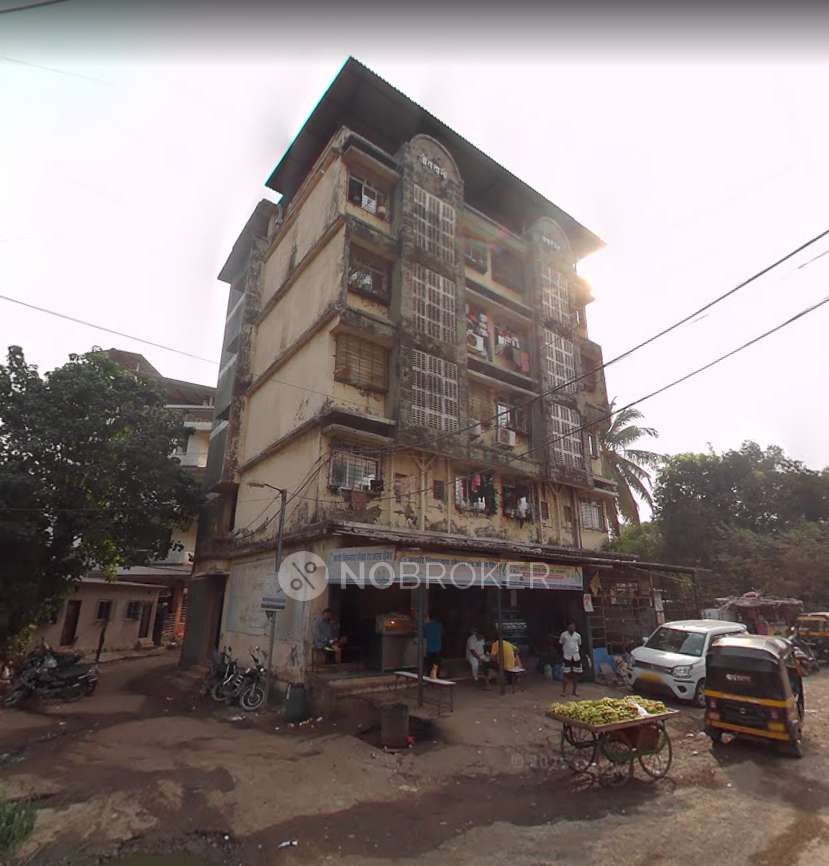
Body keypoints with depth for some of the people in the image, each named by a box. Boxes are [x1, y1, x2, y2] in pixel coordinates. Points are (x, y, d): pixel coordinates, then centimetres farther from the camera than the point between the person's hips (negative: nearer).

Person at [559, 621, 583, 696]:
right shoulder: (564, 634, -4)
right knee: (566, 674, -4)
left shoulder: (578, 635, 4)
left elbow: (579, 646, 12)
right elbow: (561, 645, 2)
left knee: (576, 674, 5)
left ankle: (574, 692, 16)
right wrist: (562, 655, -3)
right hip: (567, 657, -3)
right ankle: (563, 691, 4)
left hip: (576, 657, 3)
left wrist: (580, 657, 9)